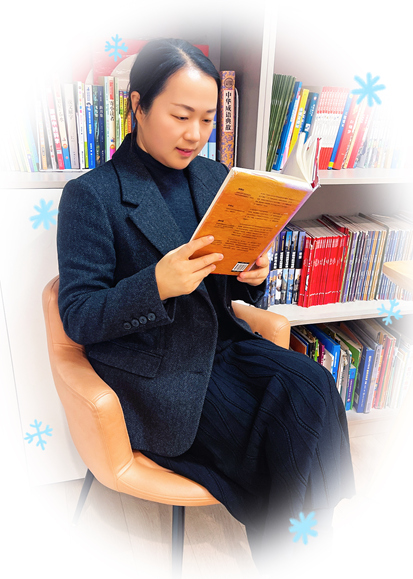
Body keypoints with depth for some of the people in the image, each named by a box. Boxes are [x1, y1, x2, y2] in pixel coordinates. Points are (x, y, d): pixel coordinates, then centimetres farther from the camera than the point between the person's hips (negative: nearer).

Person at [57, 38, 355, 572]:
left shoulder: (215, 178, 8)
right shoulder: (90, 196, -9)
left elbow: (227, 286, 13)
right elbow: (78, 318, -11)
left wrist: (252, 276, -12)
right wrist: (157, 285, -28)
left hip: (221, 342, 6)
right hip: (151, 367, -5)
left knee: (312, 387, -19)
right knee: (279, 437, -17)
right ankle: (272, 552, 15)